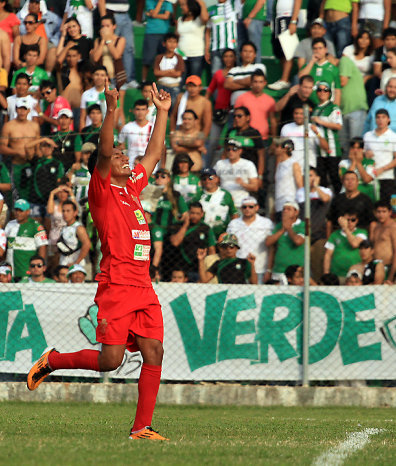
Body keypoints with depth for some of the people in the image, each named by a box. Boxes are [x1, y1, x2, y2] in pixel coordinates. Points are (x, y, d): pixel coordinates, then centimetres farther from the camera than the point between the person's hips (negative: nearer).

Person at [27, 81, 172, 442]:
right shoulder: (102, 191, 1)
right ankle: (51, 362, 14)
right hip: (116, 287, -7)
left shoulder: (133, 187, 20)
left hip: (144, 289, 7)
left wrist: (163, 112, 29)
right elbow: (104, 151, -14)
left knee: (154, 353, -4)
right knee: (110, 360, -10)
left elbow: (154, 155, 30)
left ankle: (141, 428, -1)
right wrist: (112, 110, -24)